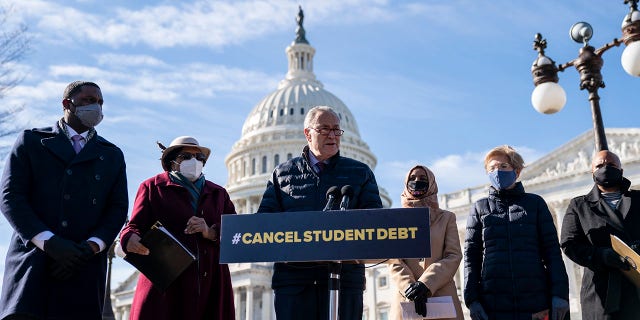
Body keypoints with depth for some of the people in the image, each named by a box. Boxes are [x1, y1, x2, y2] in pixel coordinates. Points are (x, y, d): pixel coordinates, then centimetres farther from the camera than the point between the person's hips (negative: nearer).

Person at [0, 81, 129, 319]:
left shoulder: (112, 155, 20)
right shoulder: (31, 140, 13)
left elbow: (118, 208, 10)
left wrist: (90, 248, -9)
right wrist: (50, 243, -12)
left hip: (85, 267, 2)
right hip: (31, 261, -2)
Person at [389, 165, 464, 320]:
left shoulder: (447, 217, 15)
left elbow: (454, 256, 2)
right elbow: (393, 259, 3)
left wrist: (426, 284, -12)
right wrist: (409, 287, -15)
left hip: (442, 295, 0)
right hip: (407, 298, 0)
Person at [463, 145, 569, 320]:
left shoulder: (535, 203, 12)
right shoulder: (479, 208, 13)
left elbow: (552, 250, 7)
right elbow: (471, 256, 8)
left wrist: (560, 293, -5)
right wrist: (472, 299, -3)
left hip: (535, 303, 0)